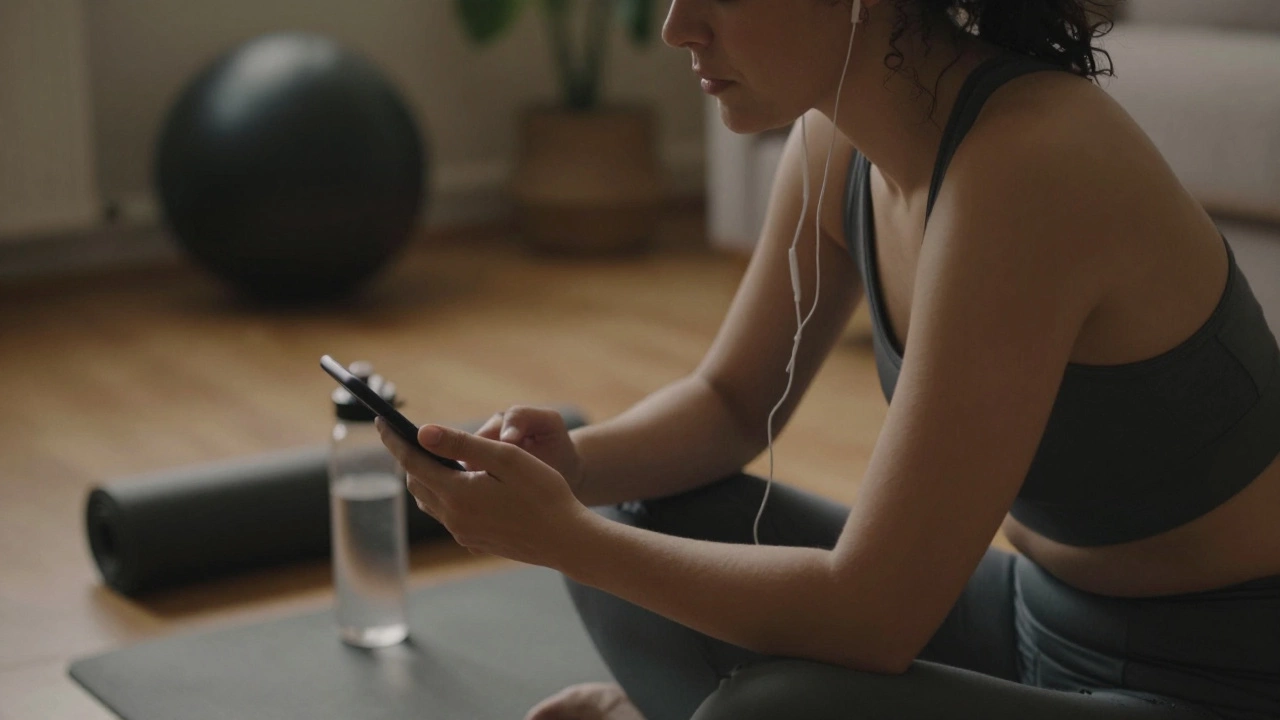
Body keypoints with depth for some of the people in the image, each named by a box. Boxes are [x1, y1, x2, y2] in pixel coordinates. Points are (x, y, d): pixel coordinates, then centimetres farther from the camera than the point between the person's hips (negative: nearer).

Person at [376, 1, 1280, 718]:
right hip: (1046, 629, 8)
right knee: (639, 518, 4)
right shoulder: (839, 132, -5)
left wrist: (561, 536, -22)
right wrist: (570, 465, -11)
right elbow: (731, 403, 9)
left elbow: (871, 616, -30)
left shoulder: (1026, 170, -31)